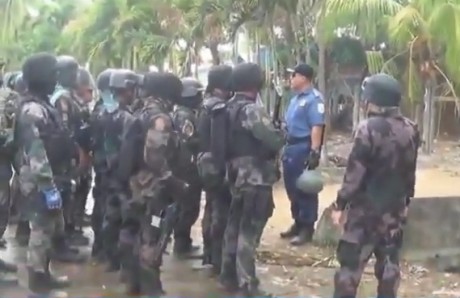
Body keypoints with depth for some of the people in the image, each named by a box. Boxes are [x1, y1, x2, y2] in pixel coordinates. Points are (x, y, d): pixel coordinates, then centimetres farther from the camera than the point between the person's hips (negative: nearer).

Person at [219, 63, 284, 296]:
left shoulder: (229, 108, 10)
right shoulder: (252, 110, -17)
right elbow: (274, 141, -22)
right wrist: (282, 134, -1)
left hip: (236, 177, 9)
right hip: (256, 178, -9)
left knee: (235, 226, 16)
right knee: (249, 232, -5)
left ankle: (229, 276, 26)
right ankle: (247, 286, -1)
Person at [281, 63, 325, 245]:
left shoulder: (314, 98, -14)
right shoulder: (296, 98, 17)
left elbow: (317, 127, -21)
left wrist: (314, 152, -26)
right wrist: (286, 146, 20)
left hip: (304, 147, -10)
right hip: (291, 146, 10)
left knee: (305, 189, -2)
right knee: (292, 188, 15)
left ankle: (307, 228, 5)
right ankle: (298, 223, 26)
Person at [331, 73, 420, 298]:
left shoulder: (368, 129, -18)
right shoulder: (410, 130, 3)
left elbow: (355, 172, -17)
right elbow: (410, 171, 11)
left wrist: (340, 204, -9)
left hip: (366, 208, -6)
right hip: (395, 207, 6)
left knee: (351, 260, 1)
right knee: (389, 260, 15)